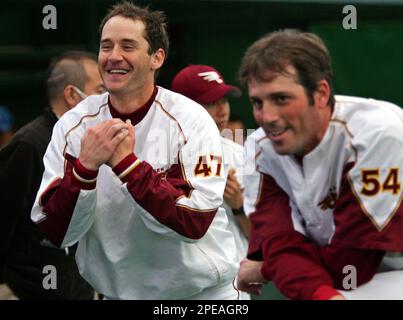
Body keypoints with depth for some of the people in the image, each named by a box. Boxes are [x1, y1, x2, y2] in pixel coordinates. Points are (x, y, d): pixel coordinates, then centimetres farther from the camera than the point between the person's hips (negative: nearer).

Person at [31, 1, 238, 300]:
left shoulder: (190, 120, -12)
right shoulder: (73, 126, -6)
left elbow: (194, 223, -20)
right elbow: (54, 232, -10)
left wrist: (126, 163, -26)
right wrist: (85, 167, -24)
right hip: (114, 291, 2)